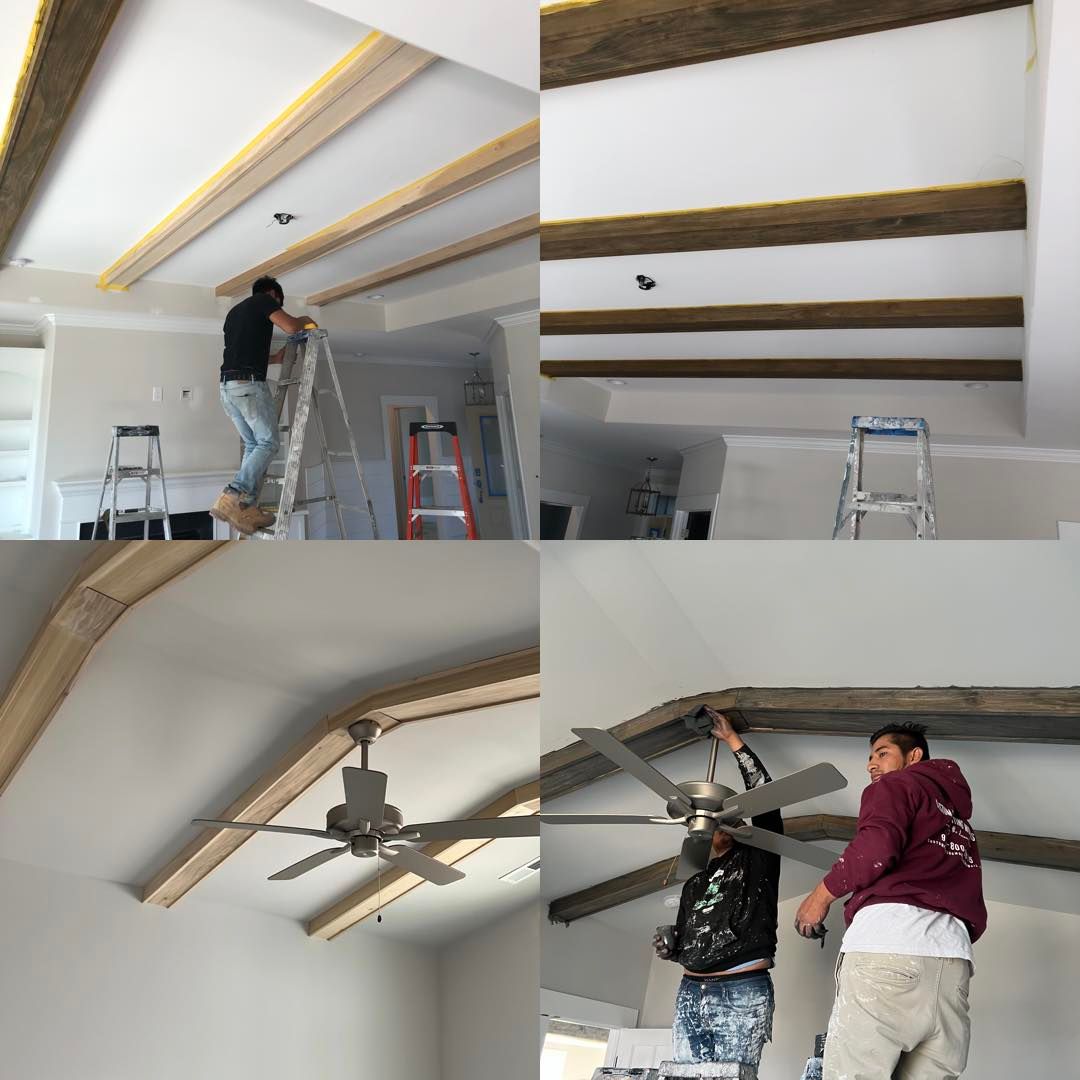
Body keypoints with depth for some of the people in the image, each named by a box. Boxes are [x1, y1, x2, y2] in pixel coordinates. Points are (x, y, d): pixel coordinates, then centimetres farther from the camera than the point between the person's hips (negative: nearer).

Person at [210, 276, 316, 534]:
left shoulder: (235, 312, 29)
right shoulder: (264, 300, 6)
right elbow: (291, 327, -9)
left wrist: (274, 358, 39)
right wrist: (304, 320, 13)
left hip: (227, 386, 8)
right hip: (249, 385, -8)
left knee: (253, 445, 13)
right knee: (269, 443, -5)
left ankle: (247, 508, 3)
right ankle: (231, 498, -20)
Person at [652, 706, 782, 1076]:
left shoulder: (755, 857, 7)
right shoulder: (693, 881, 22)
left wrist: (732, 740, -4)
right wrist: (668, 948, 5)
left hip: (742, 994, -5)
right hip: (690, 993, 6)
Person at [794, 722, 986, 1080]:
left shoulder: (895, 785, 12)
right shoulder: (959, 818, 35)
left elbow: (877, 846, -10)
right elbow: (976, 919, 27)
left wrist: (822, 894, 1)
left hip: (890, 943, -8)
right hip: (954, 957, 8)